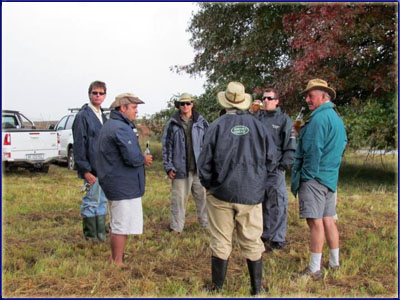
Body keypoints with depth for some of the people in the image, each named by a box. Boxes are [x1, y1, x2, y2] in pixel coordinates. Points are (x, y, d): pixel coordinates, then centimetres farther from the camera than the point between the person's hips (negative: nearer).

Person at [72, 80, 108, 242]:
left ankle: (101, 235, 24)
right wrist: (85, 170, -17)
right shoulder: (83, 116, -9)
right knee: (91, 202, 0)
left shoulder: (103, 117, 15)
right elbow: (79, 145, -14)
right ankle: (91, 237, 11)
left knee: (102, 202, 14)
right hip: (92, 169, -8)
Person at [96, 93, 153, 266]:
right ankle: (117, 262, 7)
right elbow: (133, 158, -27)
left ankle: (114, 258, 33)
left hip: (114, 184, 11)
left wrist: (141, 159, 8)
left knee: (117, 225, 21)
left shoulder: (110, 126, 15)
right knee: (122, 226, -1)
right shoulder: (121, 128, -20)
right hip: (124, 186, -11)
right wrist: (144, 159, -6)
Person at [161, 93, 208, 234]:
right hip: (180, 168, -1)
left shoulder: (201, 122, 5)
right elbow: (166, 146, 3)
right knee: (178, 198, 3)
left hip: (200, 168, 1)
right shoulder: (172, 124, 2)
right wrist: (168, 167, -2)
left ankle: (206, 223, 23)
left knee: (203, 196, 9)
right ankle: (176, 226, 14)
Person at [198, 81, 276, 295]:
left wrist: (208, 185, 12)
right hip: (252, 195, 2)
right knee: (252, 242, 12)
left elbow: (205, 163, -4)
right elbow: (271, 160, 3)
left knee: (221, 243, 9)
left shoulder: (217, 126, -6)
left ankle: (217, 288, 19)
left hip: (222, 193, -1)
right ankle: (257, 289, 21)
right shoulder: (258, 126, -1)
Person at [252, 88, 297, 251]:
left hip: (275, 170, -5)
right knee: (261, 203, 14)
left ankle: (278, 238, 7)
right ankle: (264, 234, 27)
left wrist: (284, 165, -10)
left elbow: (290, 146, -4)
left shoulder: (284, 119, 1)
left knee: (276, 205, -3)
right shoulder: (256, 117, 13)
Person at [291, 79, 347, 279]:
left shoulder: (319, 118, -15)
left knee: (315, 222, -7)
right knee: (328, 220, 15)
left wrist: (306, 176, -12)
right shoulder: (336, 118, 17)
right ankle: (334, 262, 24)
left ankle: (314, 270, -4)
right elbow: (342, 145, 24)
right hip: (330, 177, 10)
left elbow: (313, 151, -18)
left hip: (314, 178, -10)